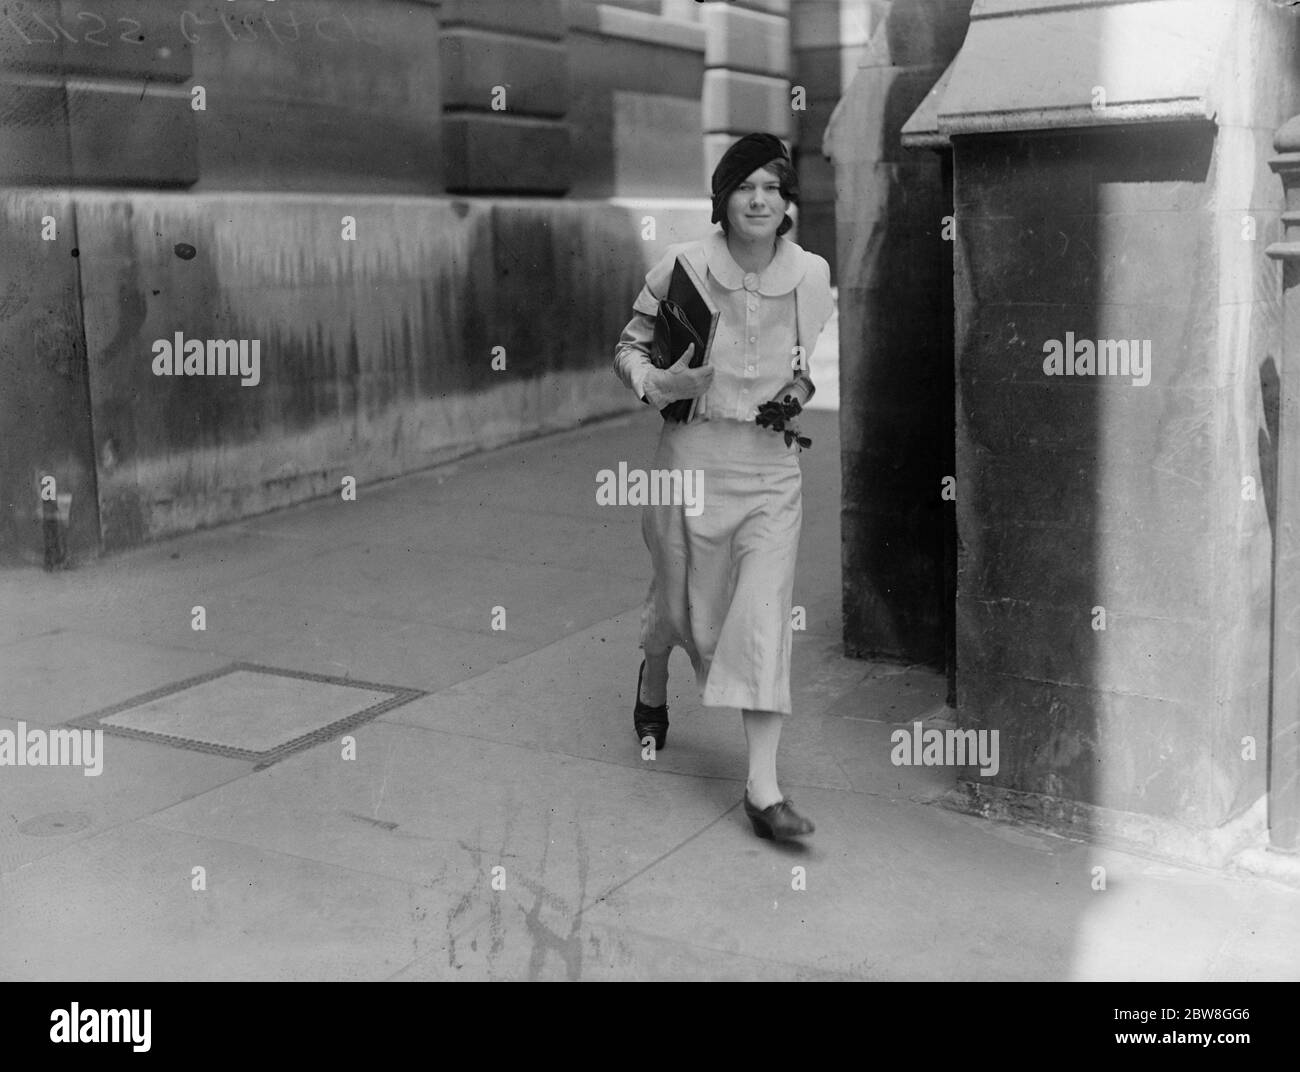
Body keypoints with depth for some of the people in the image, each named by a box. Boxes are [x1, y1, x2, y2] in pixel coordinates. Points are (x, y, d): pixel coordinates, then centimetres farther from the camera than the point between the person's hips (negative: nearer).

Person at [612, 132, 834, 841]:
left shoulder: (812, 275, -1)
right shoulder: (681, 266, -8)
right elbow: (629, 345, 4)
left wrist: (798, 394, -3)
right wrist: (655, 383, -17)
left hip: (772, 464, 1)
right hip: (692, 456, -1)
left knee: (766, 611, -8)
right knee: (684, 603, 12)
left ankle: (763, 787, -5)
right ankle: (652, 683, 50)